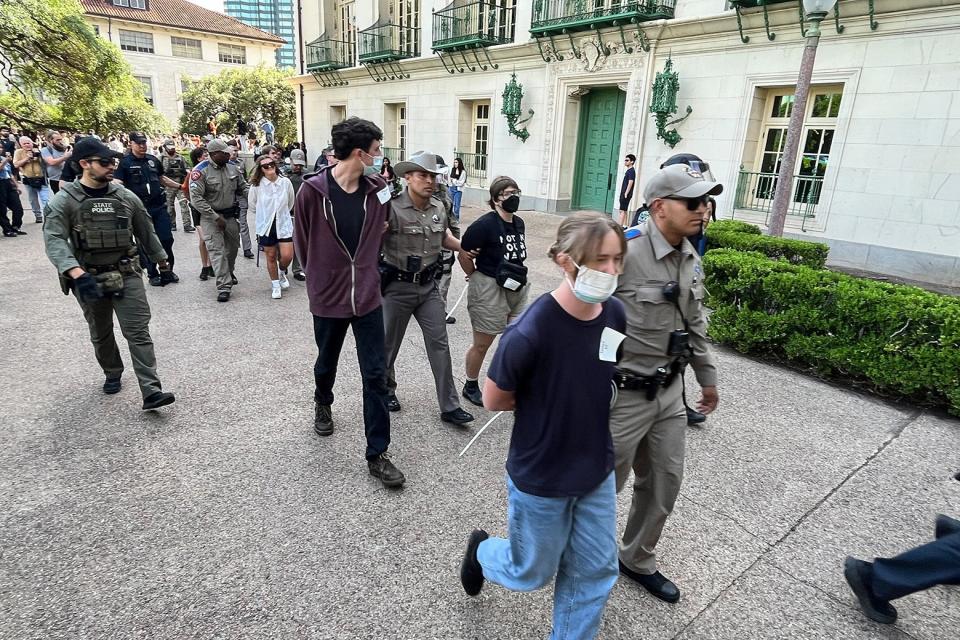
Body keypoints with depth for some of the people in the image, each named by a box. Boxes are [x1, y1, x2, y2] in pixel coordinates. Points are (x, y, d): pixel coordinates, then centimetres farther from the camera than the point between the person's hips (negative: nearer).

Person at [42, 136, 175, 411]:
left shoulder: (126, 197, 2)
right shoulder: (64, 200, -8)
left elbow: (146, 231, 15)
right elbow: (54, 240, -19)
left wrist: (160, 258, 26)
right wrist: (77, 273, -34)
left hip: (127, 275, 1)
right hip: (89, 279, 0)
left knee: (139, 332, -8)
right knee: (101, 334, 17)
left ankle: (151, 391, -11)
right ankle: (112, 373, 41)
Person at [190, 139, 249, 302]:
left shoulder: (232, 169, 2)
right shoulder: (201, 171, -14)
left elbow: (243, 187, 12)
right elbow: (196, 199, -17)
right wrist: (216, 217, -19)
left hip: (231, 216, 5)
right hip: (211, 218, -5)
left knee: (232, 247, 16)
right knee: (217, 251, -8)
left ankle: (229, 272, 42)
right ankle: (224, 287, -6)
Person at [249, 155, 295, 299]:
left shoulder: (285, 182, -5)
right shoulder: (256, 185, -9)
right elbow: (252, 206, 5)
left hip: (284, 224, 1)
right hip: (266, 226, 0)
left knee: (287, 256, -6)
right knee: (271, 257, 8)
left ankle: (282, 273, 28)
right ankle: (275, 285, 24)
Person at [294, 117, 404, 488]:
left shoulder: (377, 190, -4)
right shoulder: (313, 190, -13)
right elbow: (302, 241, -1)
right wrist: (320, 276, 9)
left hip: (368, 295, 2)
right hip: (327, 296, -1)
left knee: (376, 375, 0)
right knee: (327, 363, 21)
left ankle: (377, 454, 10)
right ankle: (323, 404, 55)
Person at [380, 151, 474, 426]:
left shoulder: (439, 208, 3)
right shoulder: (392, 208, -17)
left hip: (429, 286, 5)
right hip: (398, 287, -4)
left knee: (439, 344, 4)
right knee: (389, 343, 13)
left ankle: (449, 406, 11)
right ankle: (386, 389, 38)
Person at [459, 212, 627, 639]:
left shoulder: (614, 315, -12)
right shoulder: (530, 331, -31)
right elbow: (494, 400, -16)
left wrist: (574, 397, -8)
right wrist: (548, 403, -10)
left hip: (597, 472, 5)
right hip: (540, 477, -4)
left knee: (595, 572, 18)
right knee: (532, 573, 20)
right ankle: (482, 550, 51)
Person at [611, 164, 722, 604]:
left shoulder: (691, 260, 5)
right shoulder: (623, 251, -23)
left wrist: (707, 378, 23)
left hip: (669, 392, 8)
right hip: (622, 396, -8)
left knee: (664, 482, 19)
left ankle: (637, 560, 42)